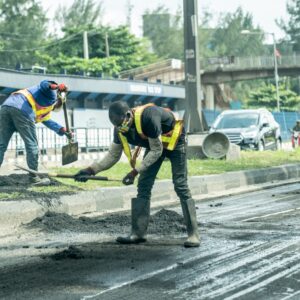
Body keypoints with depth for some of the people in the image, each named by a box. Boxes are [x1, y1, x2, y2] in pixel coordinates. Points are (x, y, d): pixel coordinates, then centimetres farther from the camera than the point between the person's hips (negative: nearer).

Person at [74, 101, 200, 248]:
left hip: (174, 140, -7)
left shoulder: (147, 117, -39)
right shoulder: (120, 128, -17)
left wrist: (135, 171, -32)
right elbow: (113, 155, -6)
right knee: (143, 186, 0)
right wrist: (91, 169, -19)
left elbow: (156, 151, -30)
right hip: (154, 144, 7)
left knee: (181, 186, -12)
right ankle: (138, 233, 3)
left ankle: (193, 234, -9)